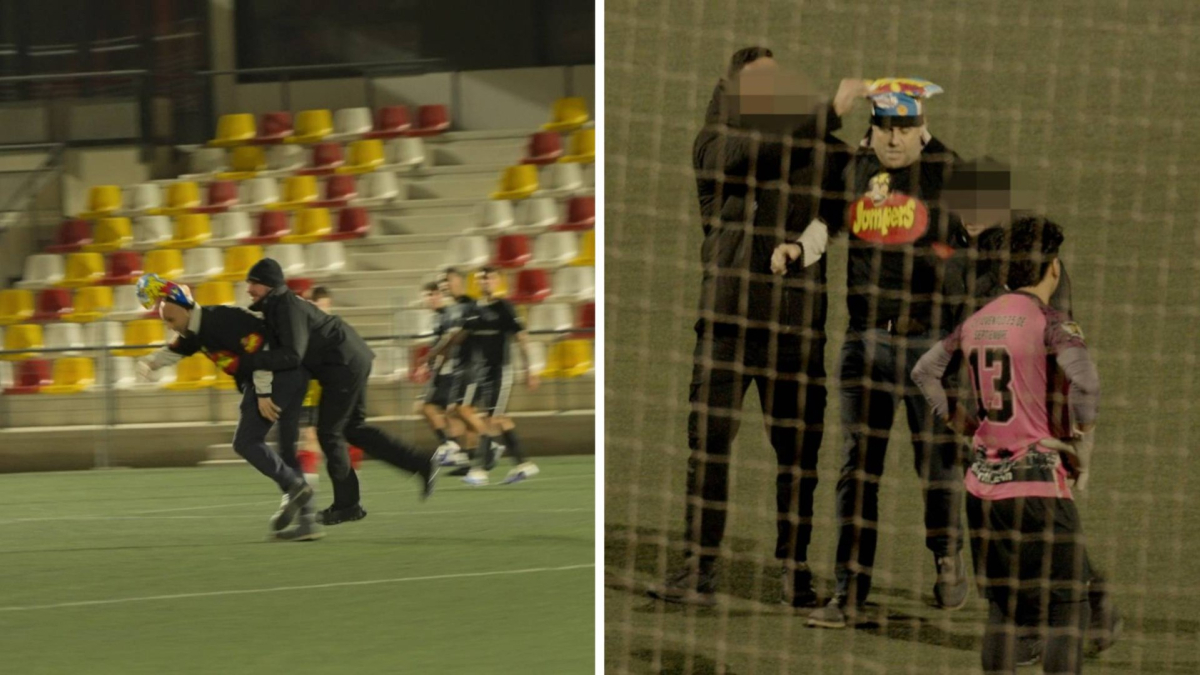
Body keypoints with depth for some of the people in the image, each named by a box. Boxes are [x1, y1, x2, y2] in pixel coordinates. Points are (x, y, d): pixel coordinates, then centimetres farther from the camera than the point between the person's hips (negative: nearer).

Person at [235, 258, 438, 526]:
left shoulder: (287, 308, -21)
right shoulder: (275, 306, 12)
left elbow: (292, 355, -31)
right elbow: (276, 350, 16)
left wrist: (248, 361, -30)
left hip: (344, 365, -10)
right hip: (352, 361, 10)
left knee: (329, 432, -3)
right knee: (353, 428, 17)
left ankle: (347, 503, 6)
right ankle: (423, 464, 17)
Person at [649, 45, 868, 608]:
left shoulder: (823, 154, 13)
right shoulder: (715, 147, 7)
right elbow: (762, 152, -12)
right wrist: (832, 112, -16)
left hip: (796, 323, 1)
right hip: (729, 315, -1)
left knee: (799, 448, 1)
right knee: (709, 440, -4)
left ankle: (794, 569, 10)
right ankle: (699, 569, 0)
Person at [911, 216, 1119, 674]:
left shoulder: (977, 320, 10)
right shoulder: (1050, 322, -10)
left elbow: (924, 372, 20)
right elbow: (1085, 384, -25)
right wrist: (1082, 453, -13)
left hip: (983, 481, 7)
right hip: (1037, 482, -6)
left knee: (1002, 603, 16)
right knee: (1068, 605, -2)